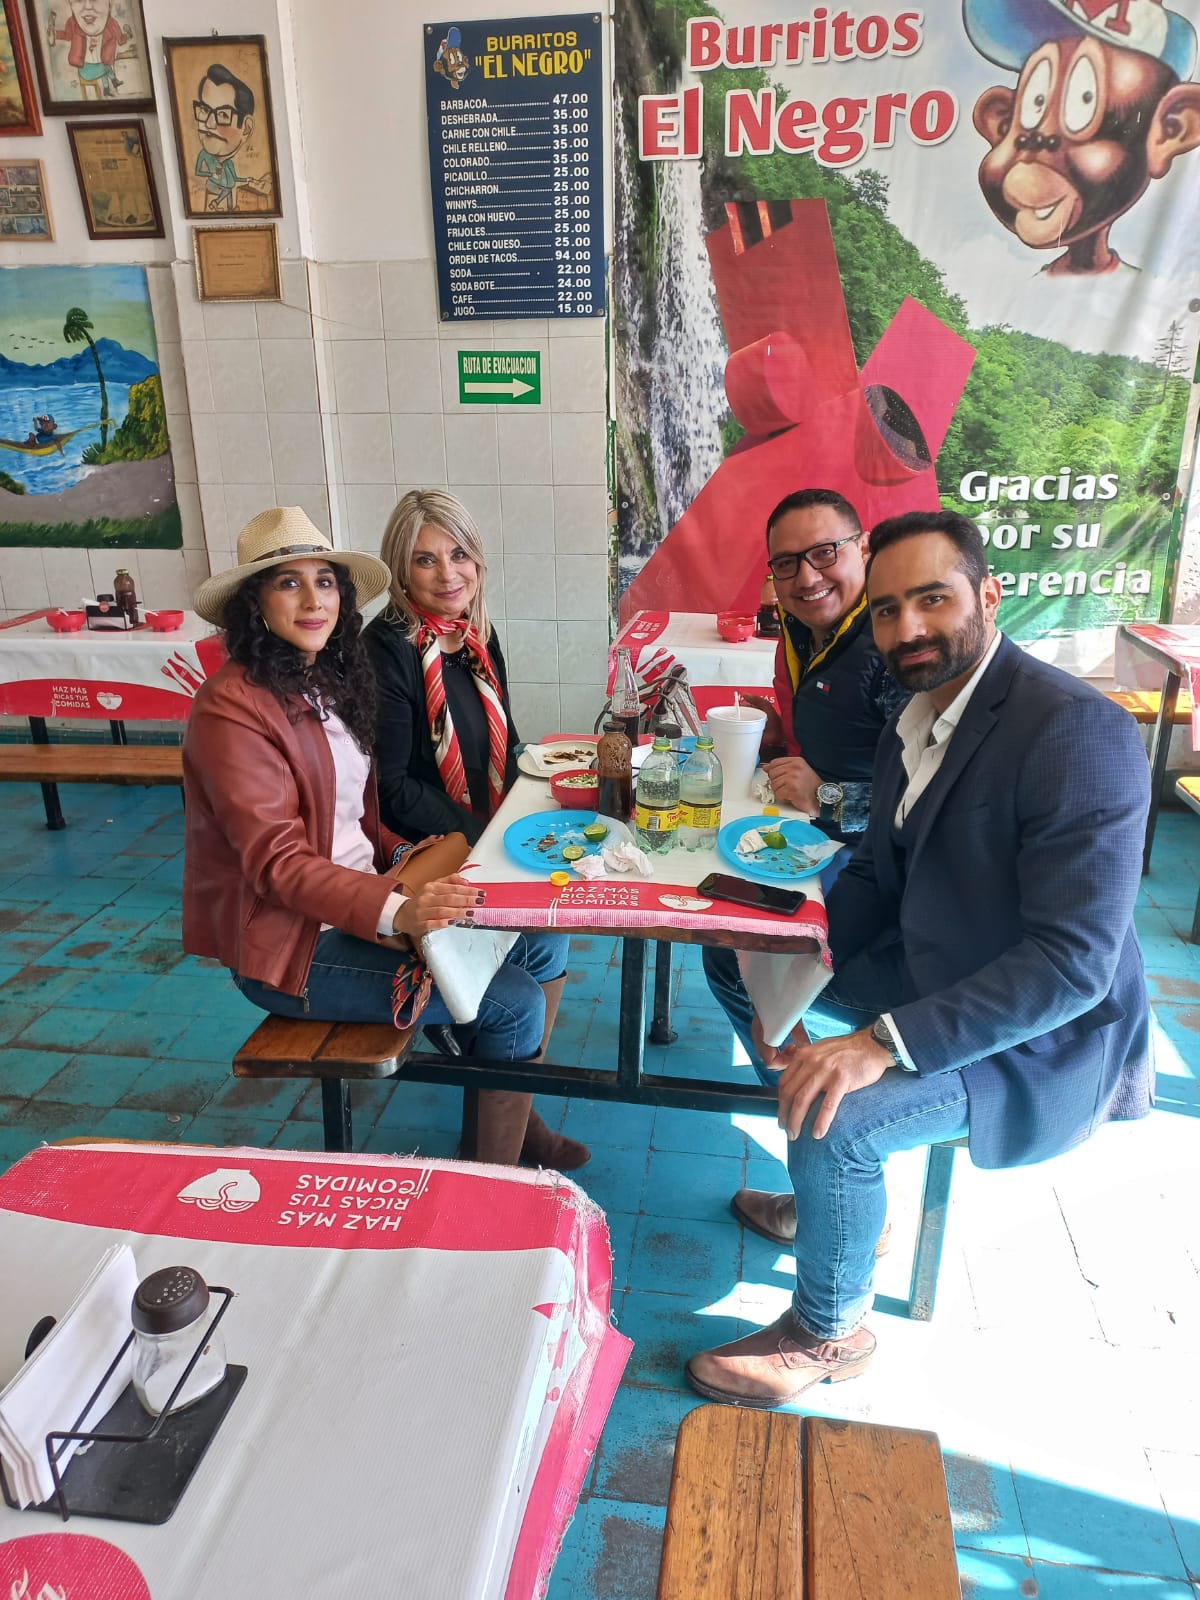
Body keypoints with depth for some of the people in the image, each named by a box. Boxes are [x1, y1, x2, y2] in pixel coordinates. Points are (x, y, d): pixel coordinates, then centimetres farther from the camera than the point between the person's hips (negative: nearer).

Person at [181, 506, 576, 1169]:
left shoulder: (326, 681, 9)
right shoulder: (232, 705, -18)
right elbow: (277, 862, -22)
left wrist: (403, 854, -1)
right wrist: (395, 911, -33)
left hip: (361, 895, 8)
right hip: (293, 942, -8)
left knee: (543, 943, 1)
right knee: (514, 1003, -13)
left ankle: (513, 1113, 19)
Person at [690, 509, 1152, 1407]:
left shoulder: (1078, 731, -26)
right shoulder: (915, 721, 1)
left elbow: (1076, 962, -31)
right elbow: (879, 876, 10)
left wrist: (886, 1042, -36)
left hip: (1039, 1037, -9)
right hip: (932, 968, 9)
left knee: (839, 1123, -28)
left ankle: (829, 1332, 5)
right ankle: (836, 1192, 26)